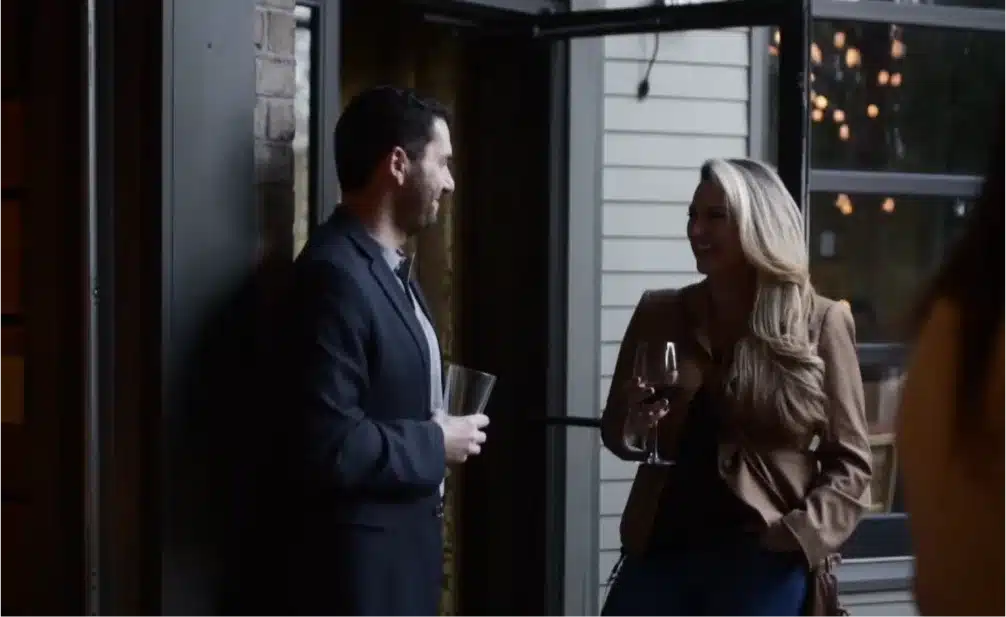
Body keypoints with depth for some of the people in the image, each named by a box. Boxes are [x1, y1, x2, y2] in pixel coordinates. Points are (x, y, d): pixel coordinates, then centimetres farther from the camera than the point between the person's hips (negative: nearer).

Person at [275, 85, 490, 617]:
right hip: (357, 563, -10)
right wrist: (434, 444, -14)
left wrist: (437, 431, 3)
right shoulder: (335, 274, -19)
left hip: (401, 547, 10)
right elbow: (327, 444, -26)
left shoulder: (388, 268, 12)